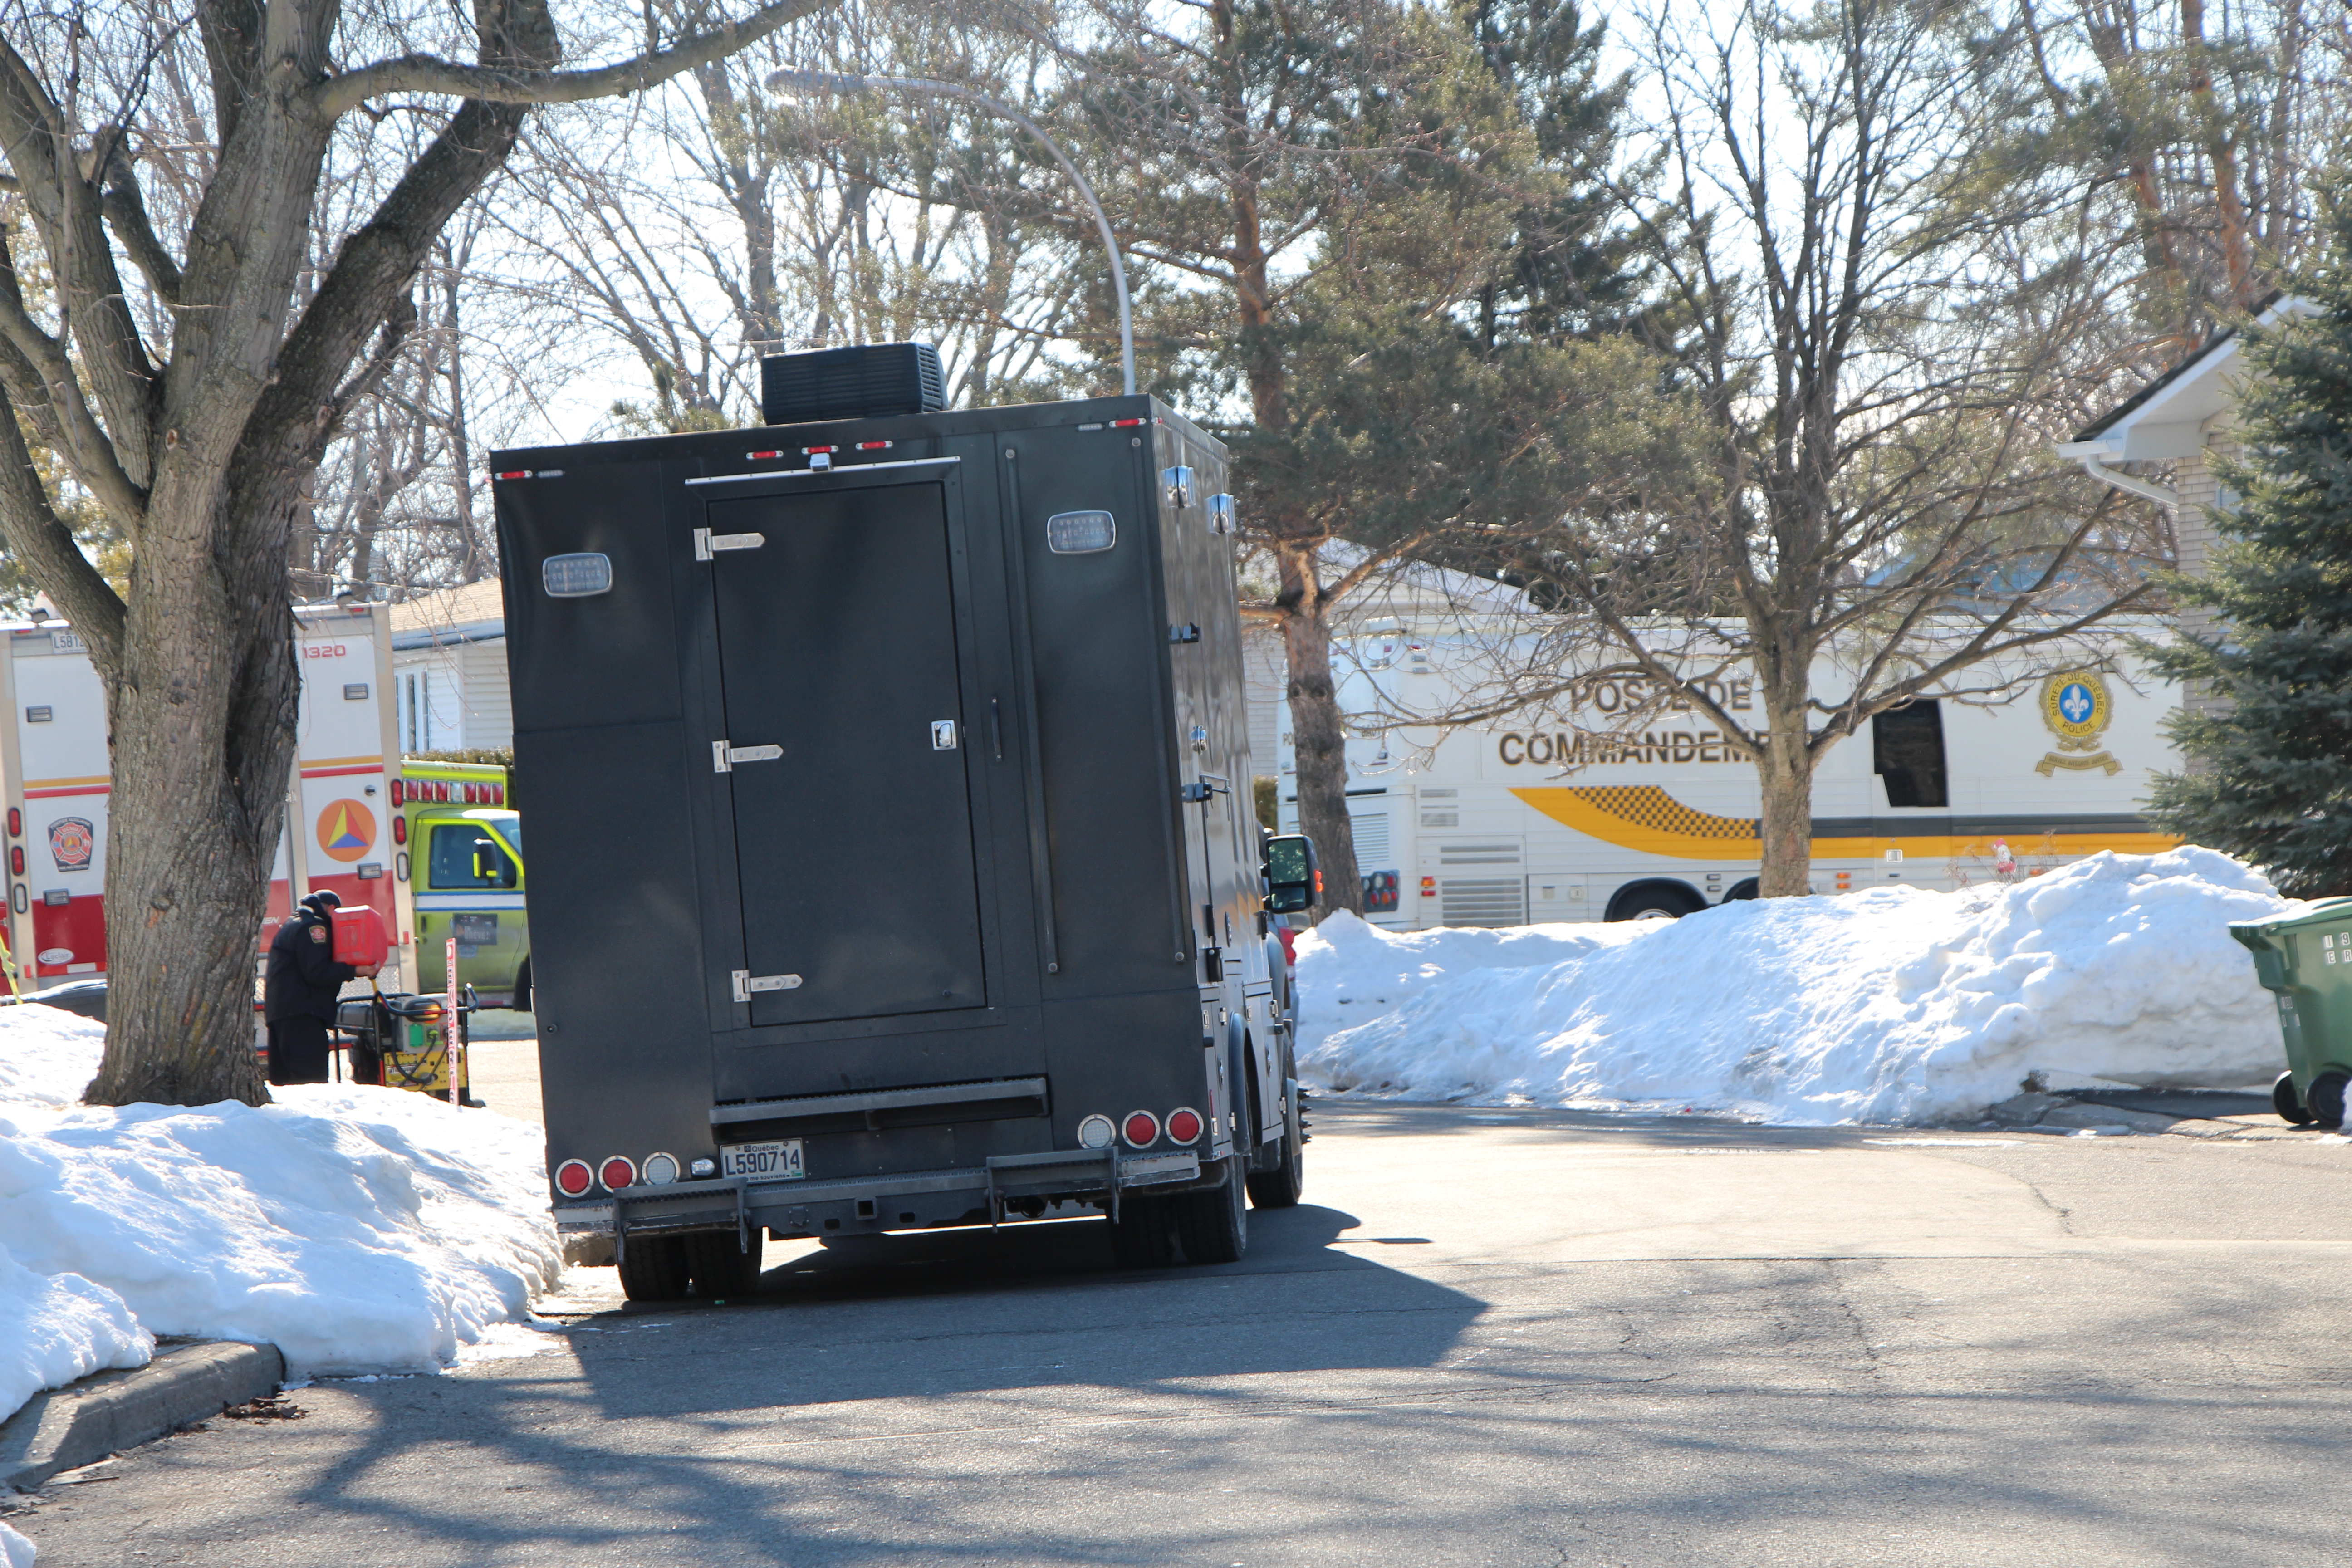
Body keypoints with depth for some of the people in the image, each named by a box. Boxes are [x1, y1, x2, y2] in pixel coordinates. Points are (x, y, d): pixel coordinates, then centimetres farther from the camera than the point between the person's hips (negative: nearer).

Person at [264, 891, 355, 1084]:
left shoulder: (292, 925, 26)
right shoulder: (314, 927, -6)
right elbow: (318, 973, -16)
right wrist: (354, 970, -13)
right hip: (301, 1014, -10)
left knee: (283, 1078, 8)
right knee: (313, 1076, -17)